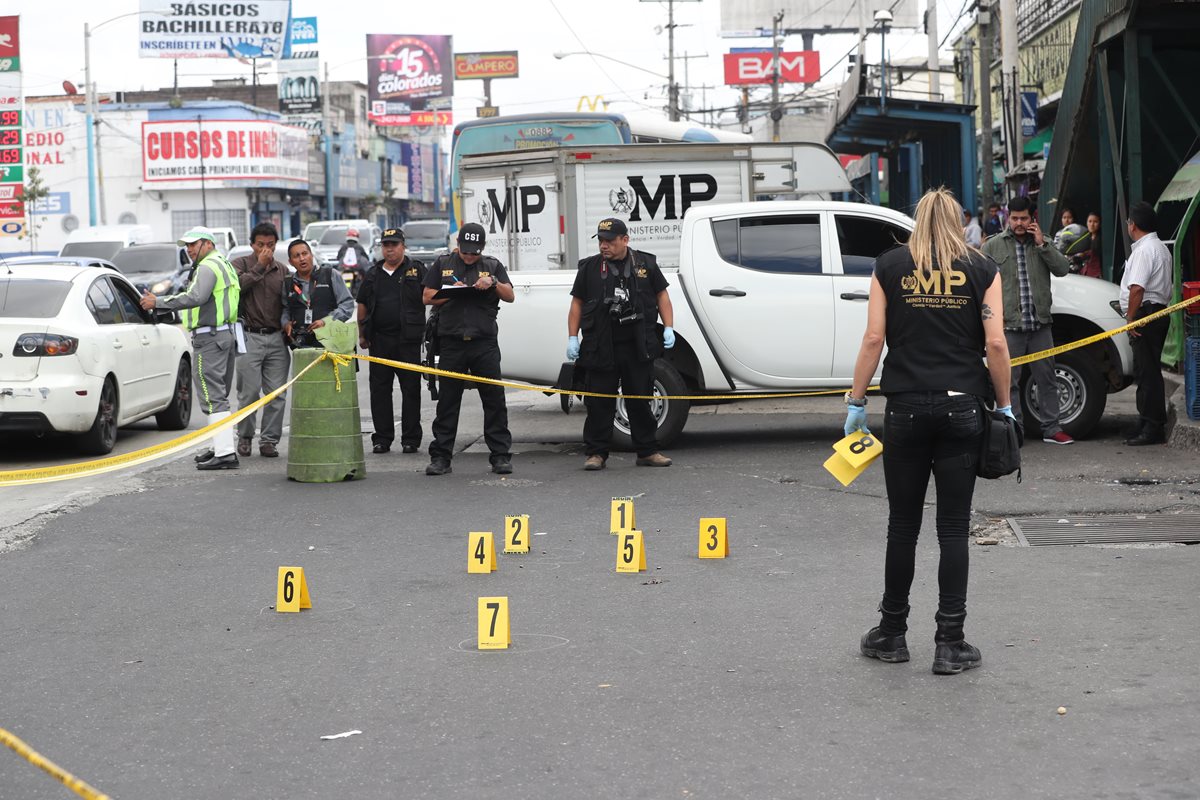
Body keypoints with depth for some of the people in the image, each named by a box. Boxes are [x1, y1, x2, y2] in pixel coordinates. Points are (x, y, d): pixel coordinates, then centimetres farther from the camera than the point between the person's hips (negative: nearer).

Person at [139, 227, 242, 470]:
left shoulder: (208, 267, -12)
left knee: (213, 396, -12)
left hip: (210, 336, -11)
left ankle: (225, 454, -18)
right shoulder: (224, 264, 22)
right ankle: (221, 446, 22)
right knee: (219, 395, 17)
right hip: (226, 334, 11)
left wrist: (158, 302, -24)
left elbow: (195, 297, -26)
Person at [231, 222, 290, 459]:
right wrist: (259, 266, -12)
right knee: (249, 392, -4)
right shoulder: (241, 264, 5)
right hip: (250, 336, -3)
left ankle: (269, 440, 7)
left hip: (277, 338, 3)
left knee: (276, 394, -1)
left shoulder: (282, 270, 15)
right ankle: (244, 437, 12)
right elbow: (238, 285, -16)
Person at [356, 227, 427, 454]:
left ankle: (410, 439, 4)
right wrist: (362, 335, 13)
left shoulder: (416, 270, 5)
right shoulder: (373, 274, 15)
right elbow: (362, 306, 18)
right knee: (379, 389, 4)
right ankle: (382, 438, 10)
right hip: (379, 340, 3)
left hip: (408, 339, -3)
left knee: (410, 389, -1)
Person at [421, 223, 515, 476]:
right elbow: (428, 297, 10)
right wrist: (452, 293, -6)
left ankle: (500, 455, 3)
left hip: (485, 343, 0)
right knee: (447, 401, 3)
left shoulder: (493, 266, 13)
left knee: (494, 399, -2)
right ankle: (441, 457, 8)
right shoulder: (443, 264, 12)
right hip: (451, 341, 0)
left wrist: (494, 282, -12)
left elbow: (510, 296, 6)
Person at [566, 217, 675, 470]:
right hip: (600, 349, 0)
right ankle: (596, 453, 8)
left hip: (638, 347, 1)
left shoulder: (646, 264, 6)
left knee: (640, 401, 7)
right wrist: (572, 338, 1)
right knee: (599, 403, 1)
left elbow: (662, 296, 12)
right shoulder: (589, 267, 5)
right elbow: (577, 304, 9)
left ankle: (648, 451, 16)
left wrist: (668, 328, 1)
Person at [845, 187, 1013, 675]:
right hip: (963, 407, 0)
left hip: (907, 407, 0)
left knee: (904, 525, 9)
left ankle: (892, 634, 19)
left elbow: (874, 338, -1)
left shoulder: (890, 266, 5)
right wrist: (1003, 405, 7)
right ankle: (950, 643, 4)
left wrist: (856, 402, 5)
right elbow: (995, 343, -3)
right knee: (954, 527, 3)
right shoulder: (981, 269, 4)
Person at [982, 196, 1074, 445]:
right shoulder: (993, 246, 4)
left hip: (1040, 323, 3)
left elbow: (1063, 268, 0)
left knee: (1046, 378, 7)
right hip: (1009, 325, -3)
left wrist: (1042, 244, -8)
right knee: (1009, 381, 0)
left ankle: (1051, 429, 13)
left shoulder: (1042, 244, 13)